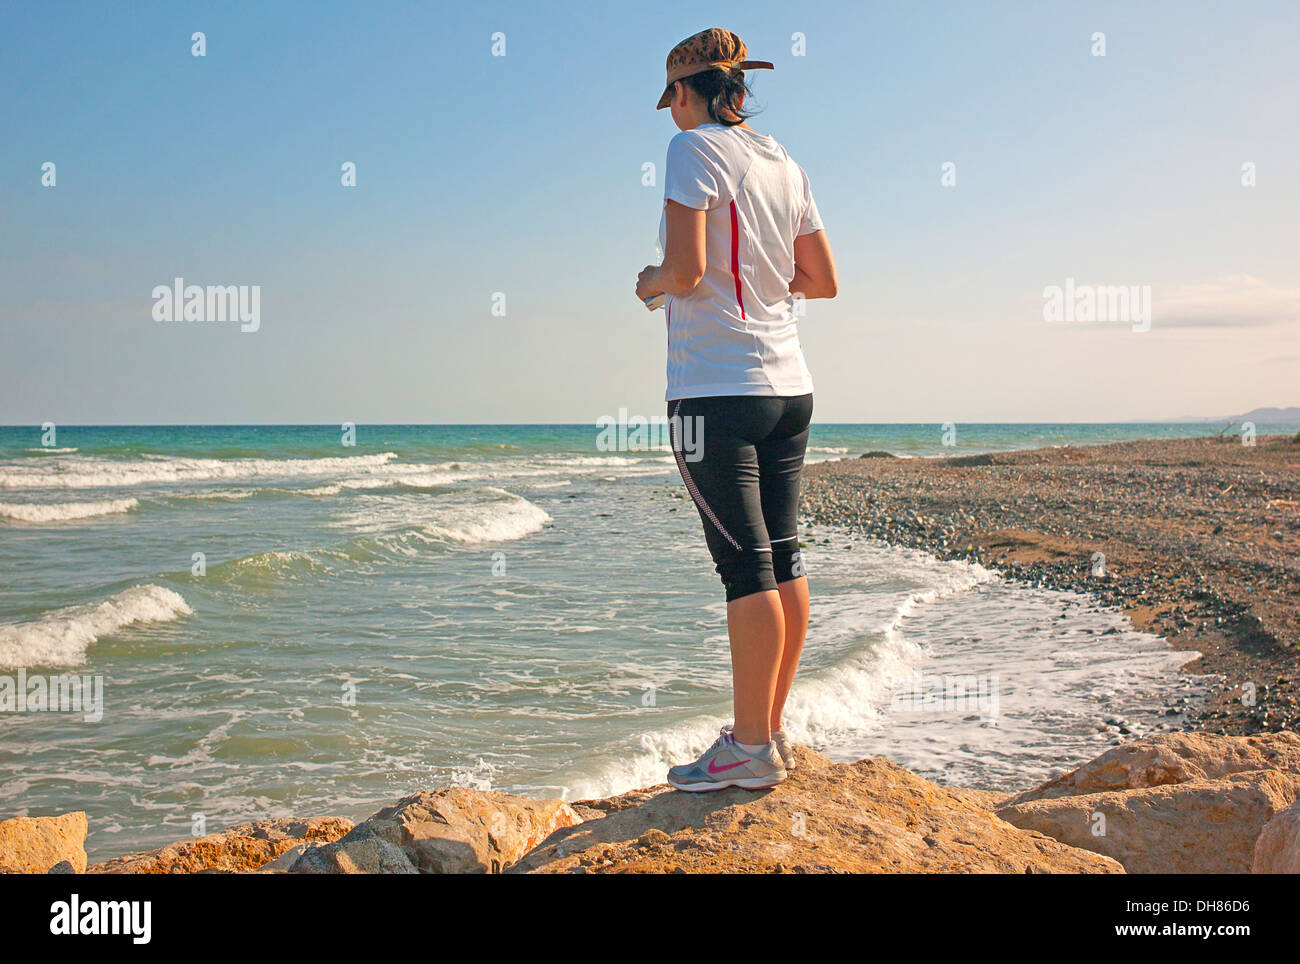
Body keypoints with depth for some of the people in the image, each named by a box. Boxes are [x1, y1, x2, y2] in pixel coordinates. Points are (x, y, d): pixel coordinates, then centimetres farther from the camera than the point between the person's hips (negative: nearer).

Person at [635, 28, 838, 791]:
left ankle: (752, 747, 0)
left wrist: (652, 281, 4)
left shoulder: (696, 150, -6)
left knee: (746, 567, -6)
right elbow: (824, 282, 14)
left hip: (718, 389, -8)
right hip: (789, 384, 8)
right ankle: (773, 732, 18)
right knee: (783, 559, 9)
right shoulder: (785, 164, 14)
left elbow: (686, 272, -17)